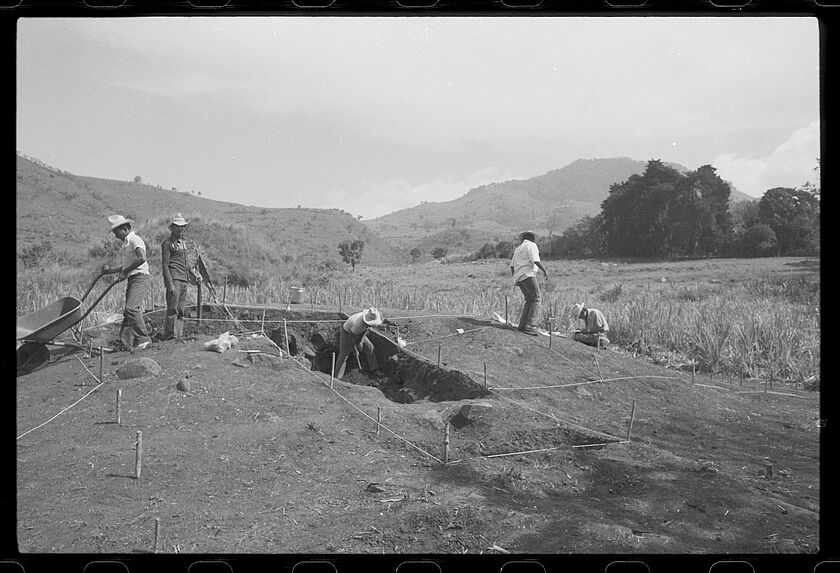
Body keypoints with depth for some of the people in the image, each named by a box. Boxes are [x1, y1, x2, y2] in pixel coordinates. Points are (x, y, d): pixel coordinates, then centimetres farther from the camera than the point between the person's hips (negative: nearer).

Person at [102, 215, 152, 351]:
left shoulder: (134, 240, -8)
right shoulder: (126, 243, 22)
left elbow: (141, 259, -26)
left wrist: (124, 272, -20)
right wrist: (110, 271, 25)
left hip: (140, 279, -10)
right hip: (132, 280, 10)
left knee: (131, 308, -21)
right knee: (129, 311, 5)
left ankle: (144, 338, -16)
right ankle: (126, 344, 4)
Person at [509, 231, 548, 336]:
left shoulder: (518, 249, 24)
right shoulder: (531, 245, 2)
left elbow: (512, 265, 23)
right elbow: (535, 260, -12)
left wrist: (514, 277, 32)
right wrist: (544, 270, -7)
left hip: (518, 277, 8)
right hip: (527, 275, -8)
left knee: (529, 300, 12)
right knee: (536, 299, -12)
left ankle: (522, 324, 4)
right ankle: (530, 325, -23)